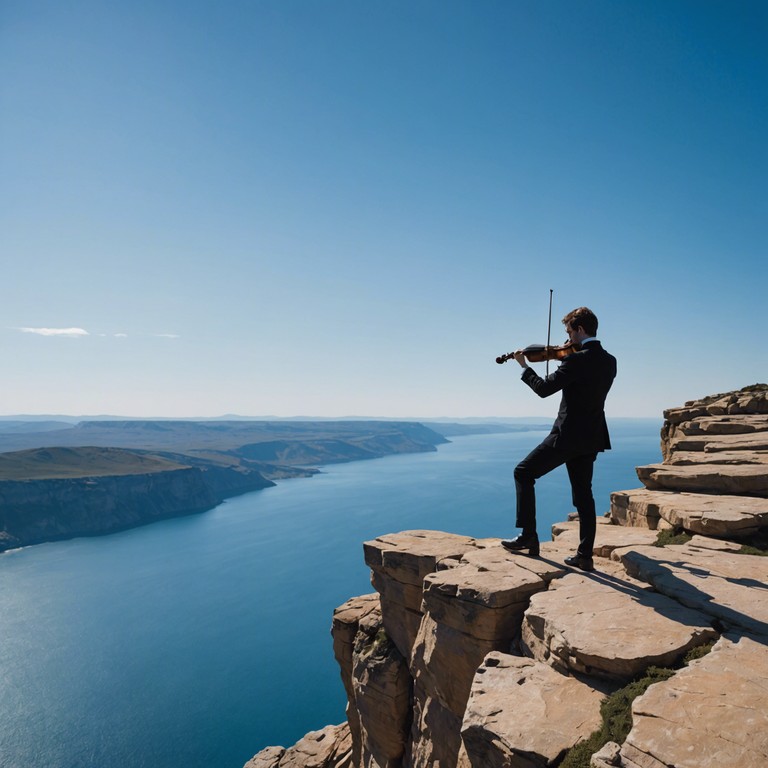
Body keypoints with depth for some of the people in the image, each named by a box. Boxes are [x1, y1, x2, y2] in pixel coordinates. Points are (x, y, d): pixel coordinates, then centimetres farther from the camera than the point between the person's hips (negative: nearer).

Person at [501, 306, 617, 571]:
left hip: (568, 435, -8)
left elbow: (544, 388, -16)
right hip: (592, 437, 8)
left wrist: (525, 366, -2)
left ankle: (529, 537, 7)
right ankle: (585, 555, 17)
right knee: (583, 493, 15)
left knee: (524, 472, 5)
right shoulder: (609, 361, 7)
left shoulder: (577, 360, -18)